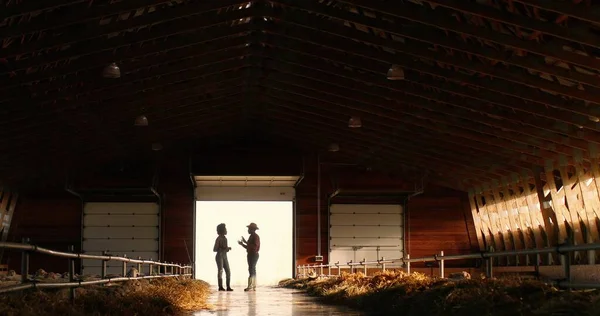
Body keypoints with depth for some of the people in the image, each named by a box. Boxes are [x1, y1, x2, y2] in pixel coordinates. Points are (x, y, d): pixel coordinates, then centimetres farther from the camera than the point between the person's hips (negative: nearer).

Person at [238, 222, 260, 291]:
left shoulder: (256, 237, -12)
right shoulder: (251, 236, 17)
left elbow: (254, 247, -24)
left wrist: (246, 242, -23)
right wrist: (242, 244, 11)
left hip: (254, 255, -10)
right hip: (250, 255, 10)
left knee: (251, 270, -14)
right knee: (252, 271, 9)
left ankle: (250, 287, -18)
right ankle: (253, 286, 11)